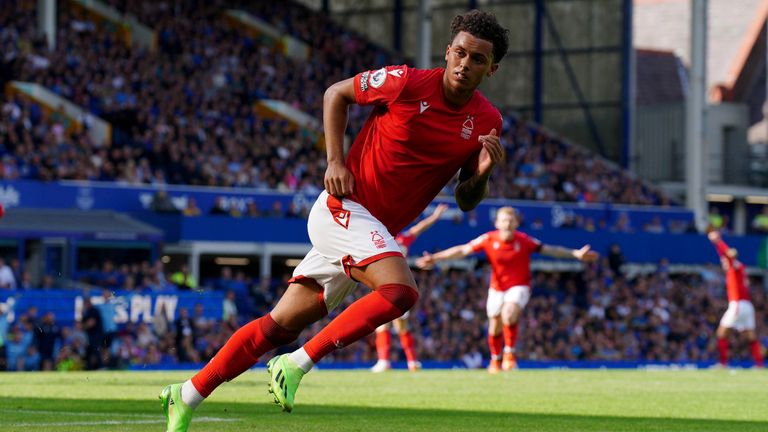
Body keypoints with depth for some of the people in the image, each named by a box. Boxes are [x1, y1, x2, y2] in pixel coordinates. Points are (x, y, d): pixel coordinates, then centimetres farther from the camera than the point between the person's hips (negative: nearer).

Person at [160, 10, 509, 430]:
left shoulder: (486, 121, 2)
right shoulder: (407, 82, -12)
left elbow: (465, 201, 10)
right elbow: (336, 93, 4)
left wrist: (481, 174, -12)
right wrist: (335, 161, -6)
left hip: (376, 229, 6)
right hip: (345, 206, -6)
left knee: (280, 325, 6)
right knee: (400, 290, -30)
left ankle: (186, 396, 14)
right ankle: (296, 364, -20)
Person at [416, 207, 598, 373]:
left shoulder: (524, 241, -13)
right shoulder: (489, 239, -12)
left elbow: (550, 250, -6)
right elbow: (462, 250, -10)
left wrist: (577, 254, -12)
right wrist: (435, 258, -17)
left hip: (519, 287, -2)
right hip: (497, 288, 2)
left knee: (509, 316, -30)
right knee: (495, 327, 8)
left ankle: (509, 354, -12)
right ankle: (495, 360, 34)